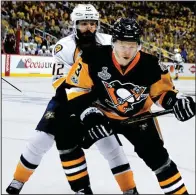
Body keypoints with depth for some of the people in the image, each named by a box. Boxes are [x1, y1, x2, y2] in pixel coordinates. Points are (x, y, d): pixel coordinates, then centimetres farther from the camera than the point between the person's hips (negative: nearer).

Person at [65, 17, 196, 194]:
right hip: (101, 112, 1)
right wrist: (88, 110, -28)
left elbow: (162, 90, -5)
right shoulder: (94, 58, -26)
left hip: (137, 116, 0)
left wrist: (176, 100, -26)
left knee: (157, 156, -7)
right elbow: (76, 87, -16)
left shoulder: (150, 65, -22)